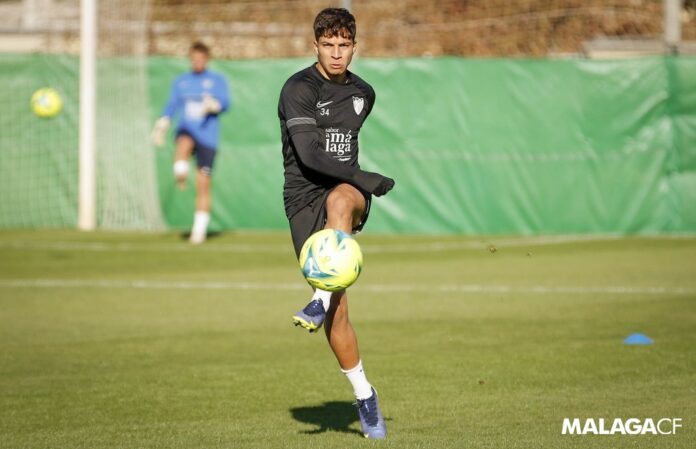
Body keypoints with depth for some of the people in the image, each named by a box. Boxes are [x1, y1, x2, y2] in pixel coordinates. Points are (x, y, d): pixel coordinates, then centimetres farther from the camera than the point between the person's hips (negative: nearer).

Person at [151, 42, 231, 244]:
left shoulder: (218, 80, 6)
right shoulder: (180, 81, 14)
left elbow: (225, 103, -7)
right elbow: (172, 105, 11)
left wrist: (214, 104, -30)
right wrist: (162, 124, -7)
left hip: (208, 137, -2)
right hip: (187, 129, 2)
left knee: (203, 186, -2)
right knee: (184, 142, -39)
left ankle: (199, 230, 5)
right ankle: (181, 174, -57)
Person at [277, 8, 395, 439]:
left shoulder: (363, 93, 12)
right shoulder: (299, 89, -8)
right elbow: (308, 154, -19)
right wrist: (364, 177, -25)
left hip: (348, 191, 3)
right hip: (304, 197, -3)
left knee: (339, 200, -39)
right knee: (337, 313, -9)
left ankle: (321, 299, -40)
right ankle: (365, 396, 6)